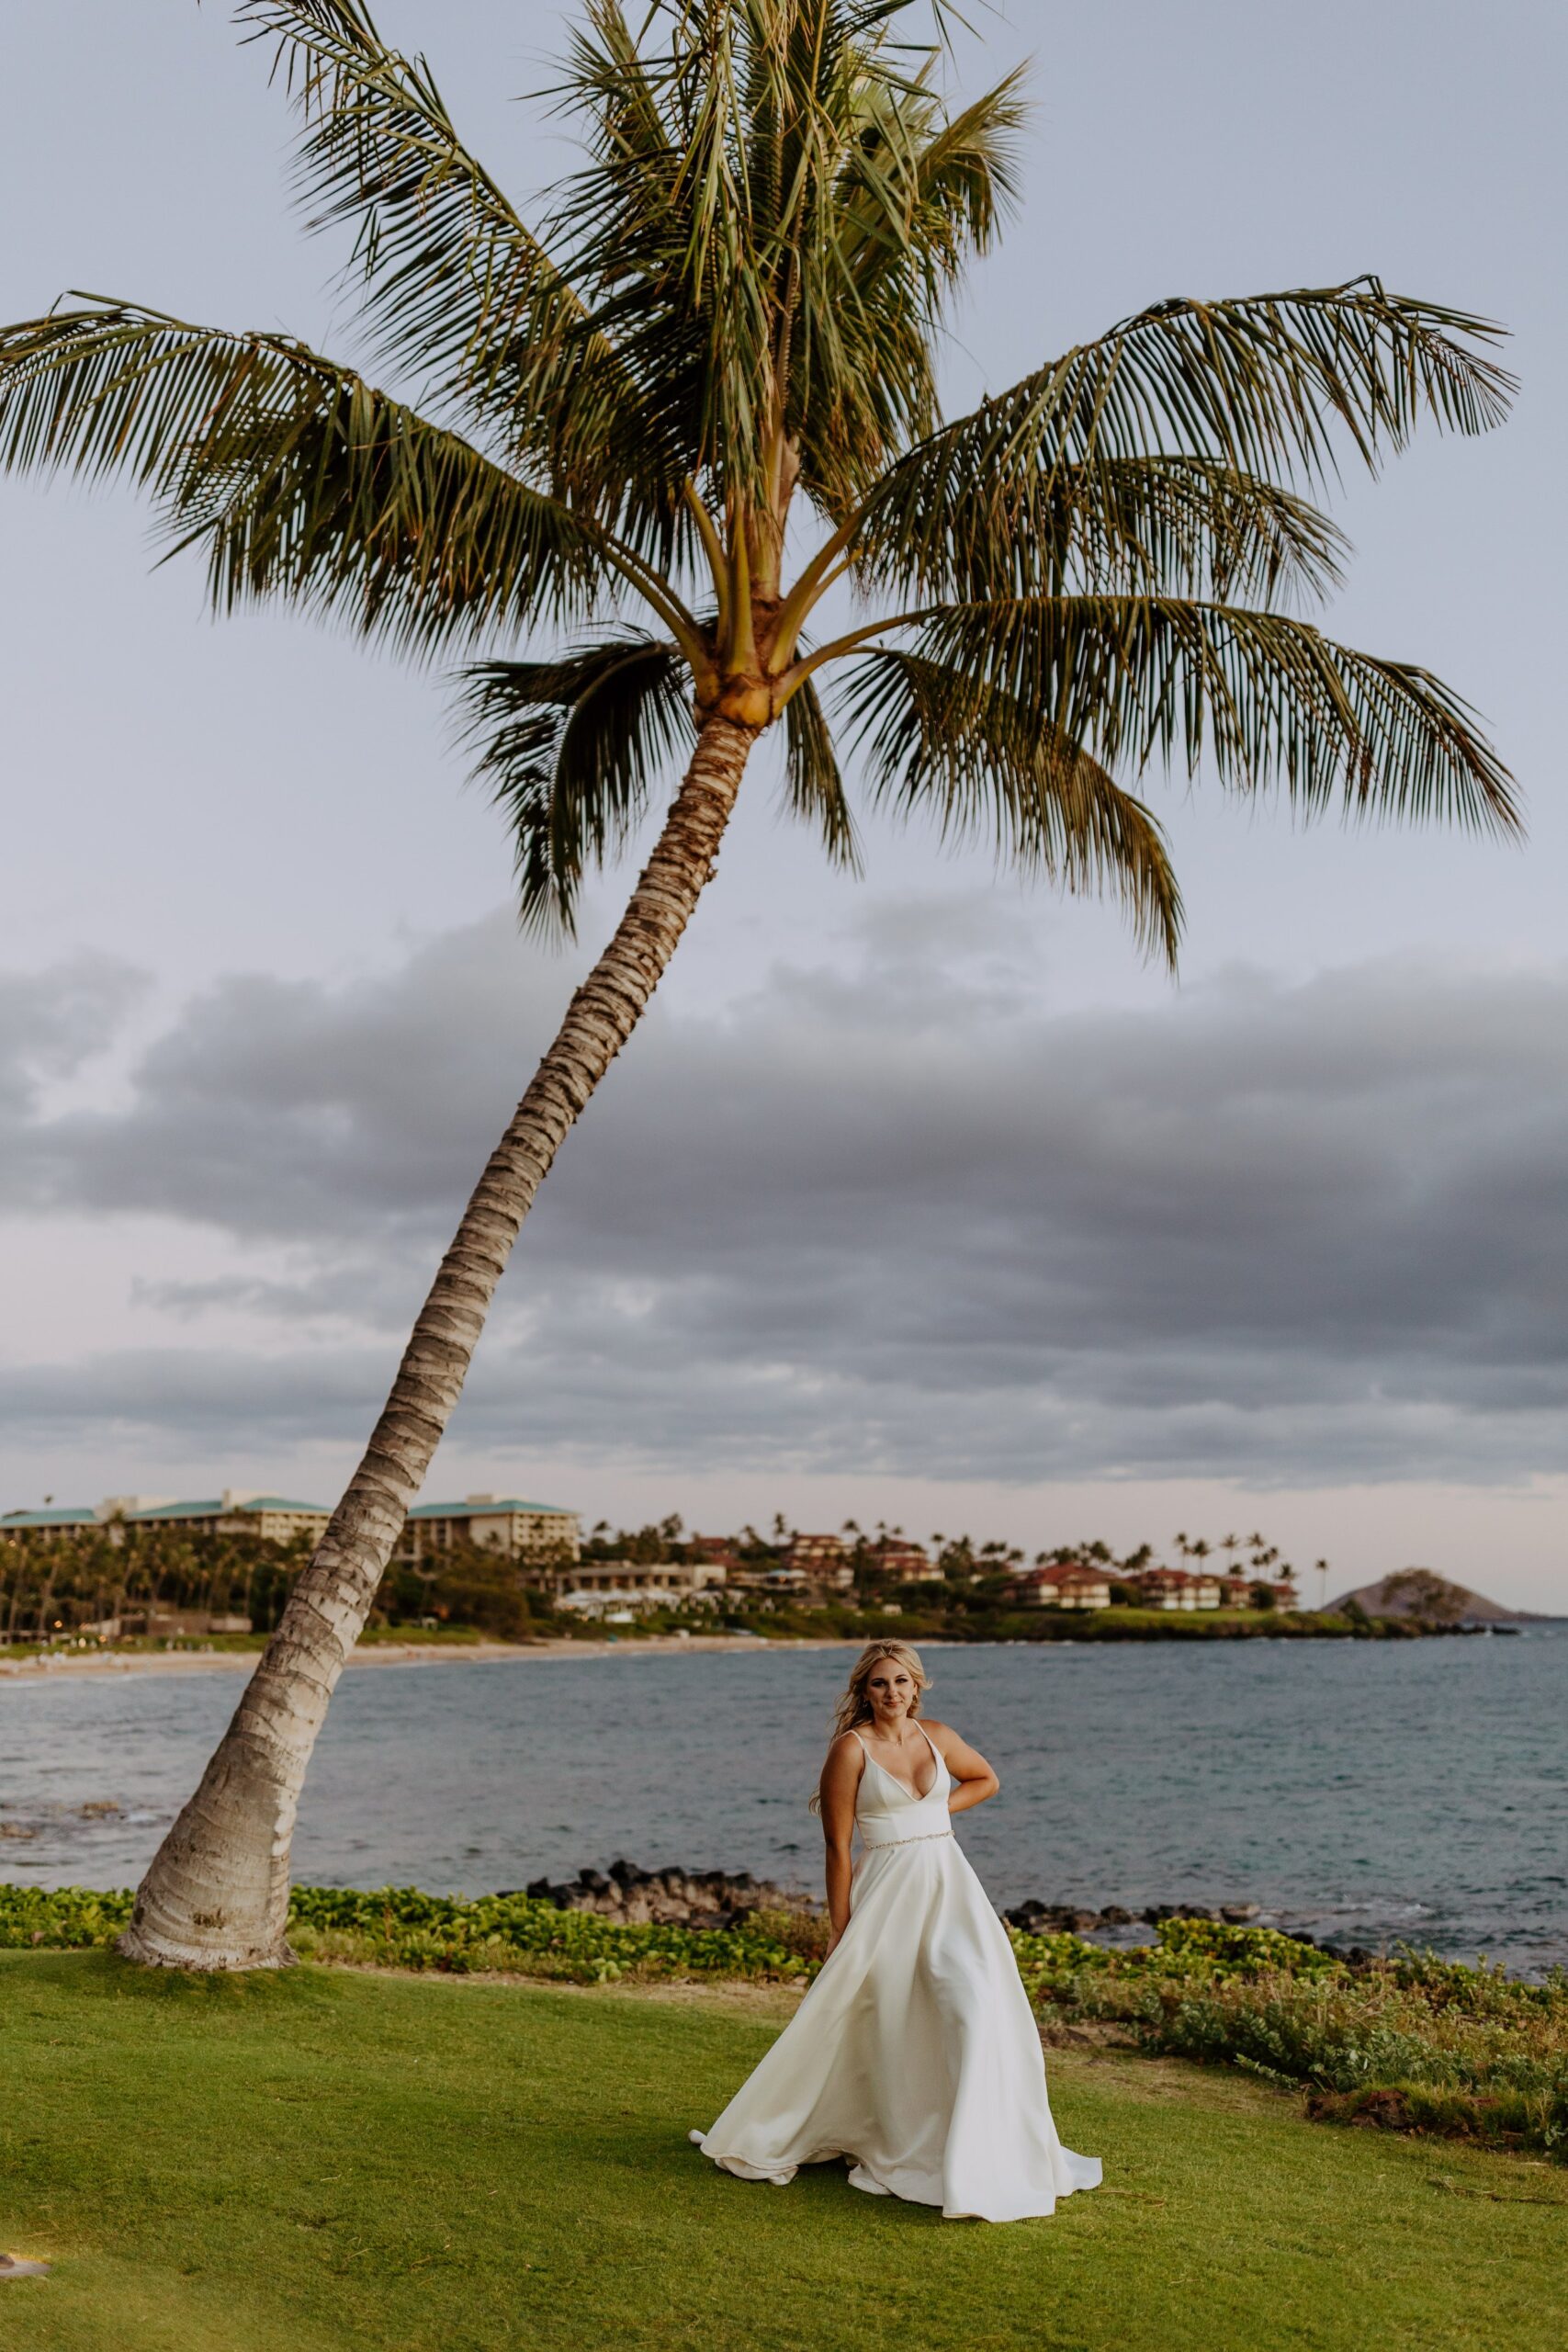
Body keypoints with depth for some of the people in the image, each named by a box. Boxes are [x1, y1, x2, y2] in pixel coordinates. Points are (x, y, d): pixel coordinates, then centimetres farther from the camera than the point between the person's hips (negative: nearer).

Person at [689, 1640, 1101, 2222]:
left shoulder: (938, 1737, 5)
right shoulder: (852, 1747, -9)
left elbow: (986, 1780, 24)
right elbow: (837, 1845, -8)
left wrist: (936, 1809, 6)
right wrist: (841, 1933, -8)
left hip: (949, 1884, 4)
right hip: (888, 1891, -4)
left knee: (975, 2002, -8)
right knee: (882, 2025, 3)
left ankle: (978, 2158, 3)